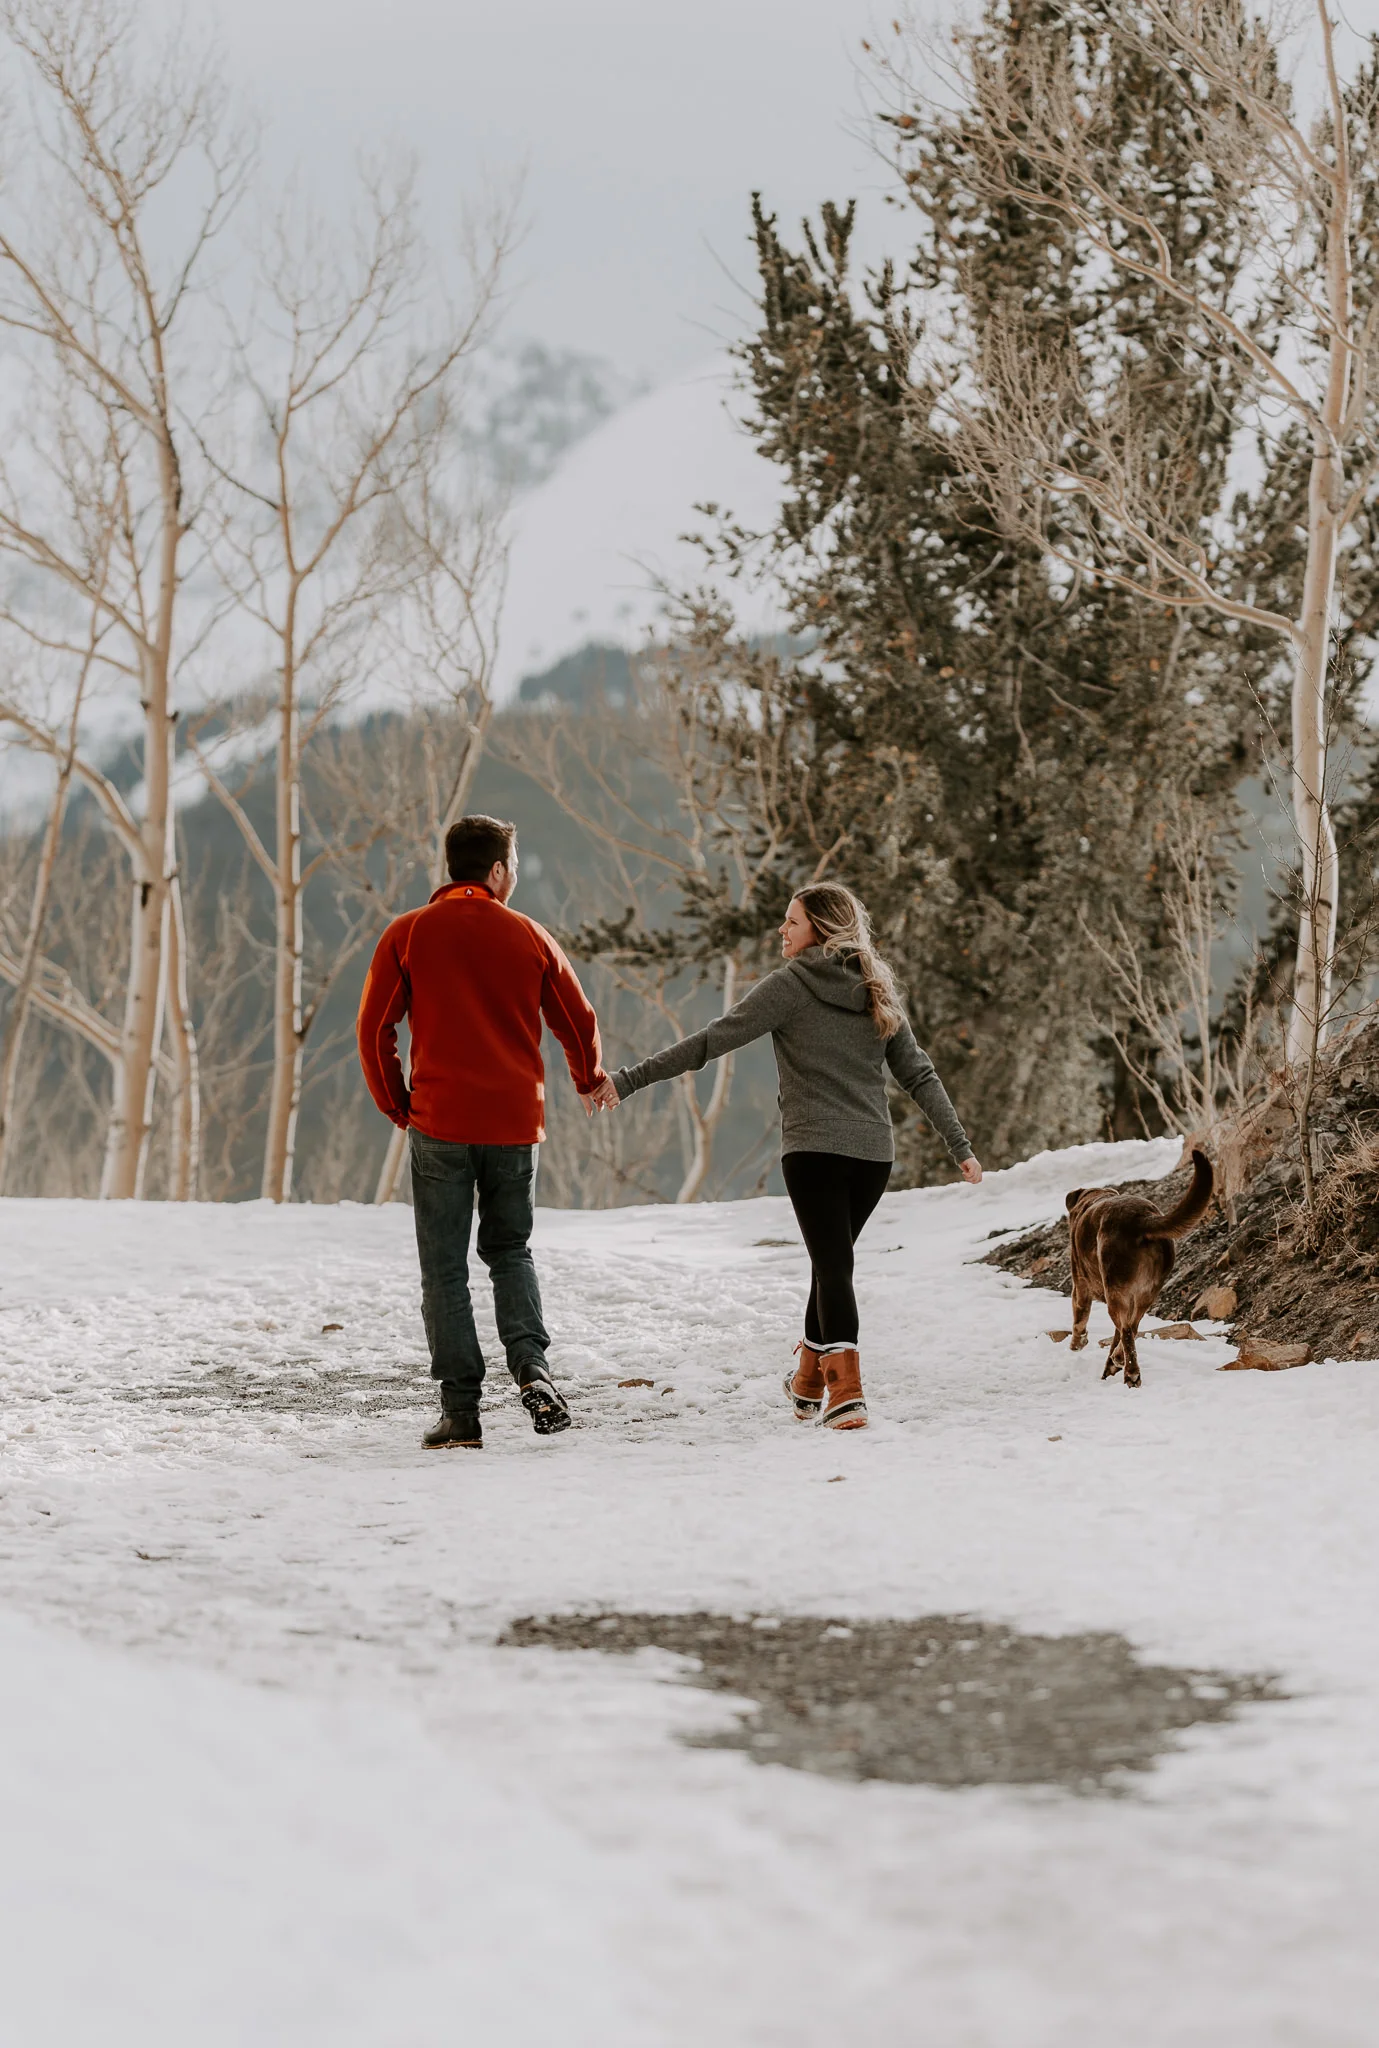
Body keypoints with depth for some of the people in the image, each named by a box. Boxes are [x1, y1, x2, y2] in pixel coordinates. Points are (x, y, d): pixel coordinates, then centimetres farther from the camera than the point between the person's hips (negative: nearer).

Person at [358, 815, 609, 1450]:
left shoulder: (407, 935, 0)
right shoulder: (530, 937, 4)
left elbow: (374, 1029, -2)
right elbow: (578, 1021, 12)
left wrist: (397, 1105, 12)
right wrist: (590, 1081, 32)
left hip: (439, 1122, -2)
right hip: (516, 1123, 2)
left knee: (445, 1270, 5)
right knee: (510, 1252, 19)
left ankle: (461, 1412, 1)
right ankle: (531, 1366, -4)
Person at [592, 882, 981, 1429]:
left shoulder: (790, 985, -6)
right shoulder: (876, 992, 10)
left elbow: (710, 1042, -11)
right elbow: (919, 1075, 10)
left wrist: (629, 1080, -10)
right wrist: (960, 1146, 15)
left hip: (813, 1148, -5)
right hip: (874, 1152, 5)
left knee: (832, 1264, -7)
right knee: (832, 1261, 20)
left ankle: (846, 1390, -21)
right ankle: (809, 1383, 31)